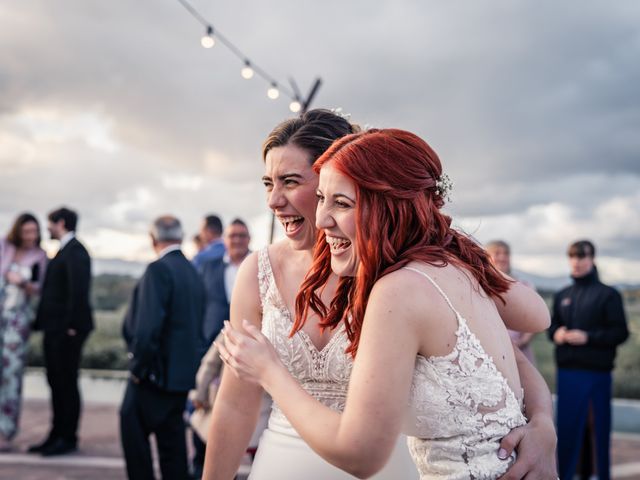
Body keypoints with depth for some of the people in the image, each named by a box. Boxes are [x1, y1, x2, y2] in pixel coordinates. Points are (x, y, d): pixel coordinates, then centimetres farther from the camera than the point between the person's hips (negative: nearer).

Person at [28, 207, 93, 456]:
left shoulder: (75, 251, -13)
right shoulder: (64, 251, 17)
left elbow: (79, 290, -21)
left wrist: (72, 324, -21)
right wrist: (41, 321, 12)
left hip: (67, 331, -9)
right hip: (55, 328, 9)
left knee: (66, 382, -1)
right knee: (56, 382, 13)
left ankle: (68, 438, 8)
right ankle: (57, 435, 21)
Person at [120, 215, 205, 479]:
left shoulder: (159, 269, -14)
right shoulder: (193, 272, 10)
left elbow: (148, 326, -23)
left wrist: (138, 366, -13)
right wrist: (191, 360, 17)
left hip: (158, 370, -8)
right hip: (184, 371, 8)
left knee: (133, 428, 1)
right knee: (172, 436, 14)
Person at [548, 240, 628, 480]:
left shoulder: (608, 294, -1)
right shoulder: (562, 296, 15)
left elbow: (621, 332, -5)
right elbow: (553, 325, 21)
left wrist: (588, 337, -15)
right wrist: (556, 334, -1)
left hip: (597, 371, -4)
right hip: (567, 371, 4)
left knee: (600, 427, 2)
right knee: (567, 427, 5)